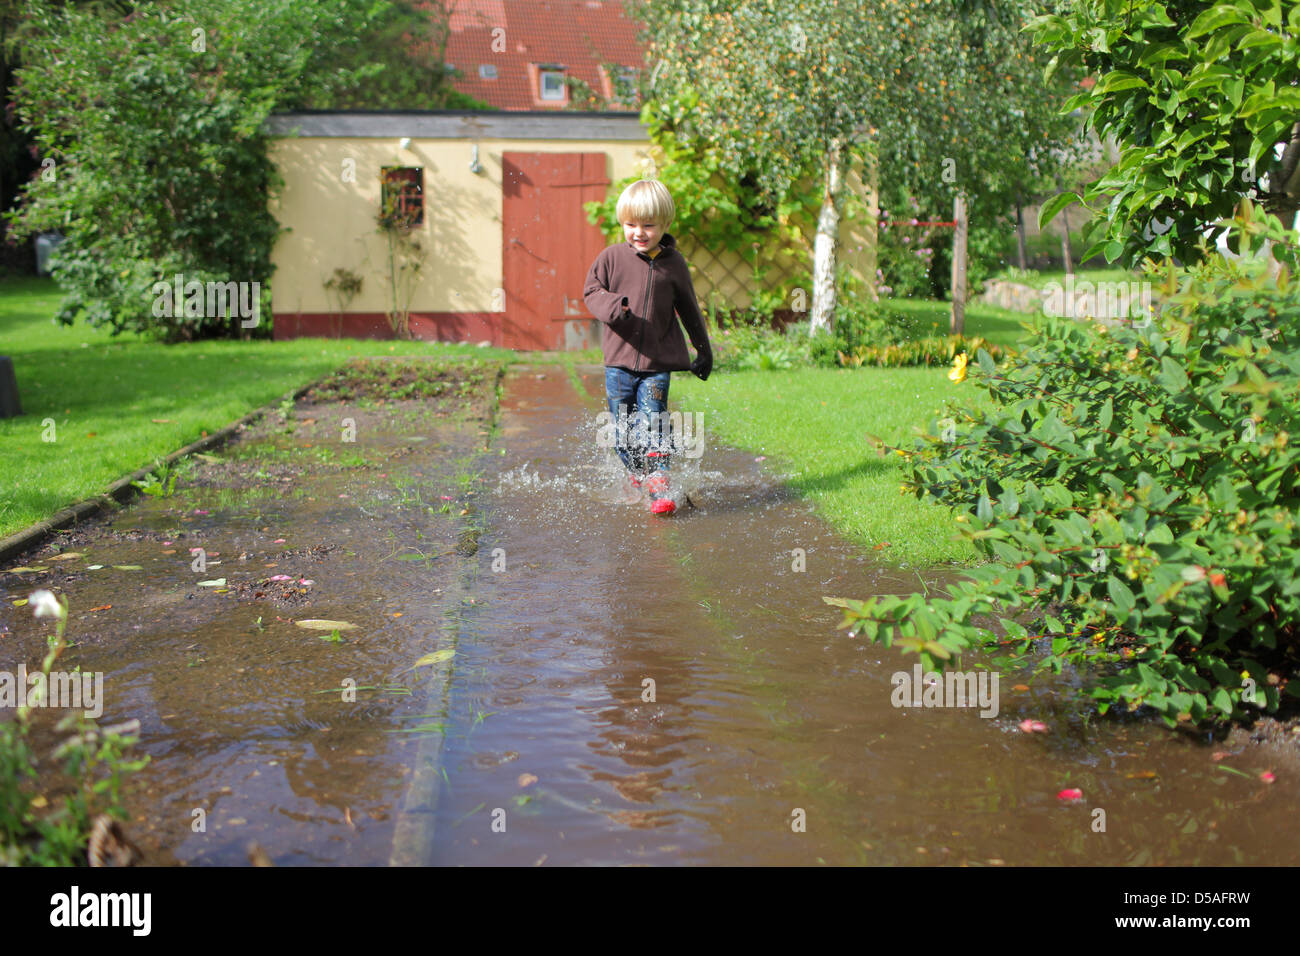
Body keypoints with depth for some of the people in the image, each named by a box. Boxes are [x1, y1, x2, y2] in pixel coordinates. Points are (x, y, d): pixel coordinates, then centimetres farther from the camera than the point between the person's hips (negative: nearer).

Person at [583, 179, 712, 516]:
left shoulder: (673, 264, 2)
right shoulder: (611, 257, -2)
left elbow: (689, 309, 12)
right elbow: (591, 291, 3)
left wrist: (703, 350, 18)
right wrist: (611, 305, -20)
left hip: (658, 360, -1)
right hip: (619, 358, 1)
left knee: (653, 421, -9)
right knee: (623, 425, 8)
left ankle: (659, 483, -5)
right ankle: (636, 473, 31)